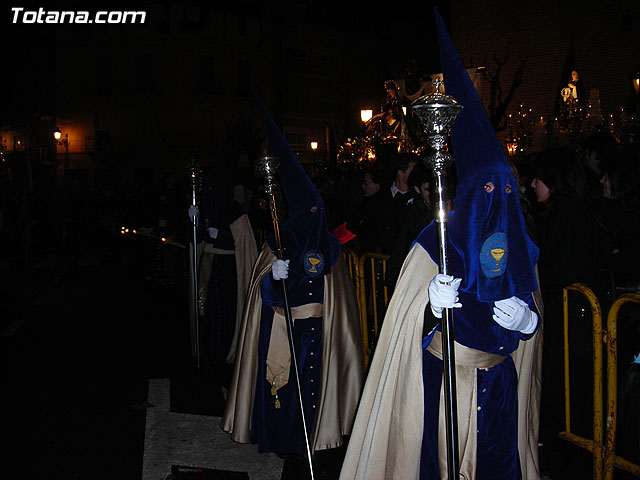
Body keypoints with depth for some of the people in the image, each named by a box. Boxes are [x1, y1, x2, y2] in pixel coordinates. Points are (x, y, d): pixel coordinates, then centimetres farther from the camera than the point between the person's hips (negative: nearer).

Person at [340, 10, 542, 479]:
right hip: (443, 374, -4)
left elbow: (532, 319, 10)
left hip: (499, 379, 4)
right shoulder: (437, 242, -9)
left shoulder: (521, 249, 4)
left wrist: (524, 318, -11)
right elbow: (411, 320, -9)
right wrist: (433, 305, -29)